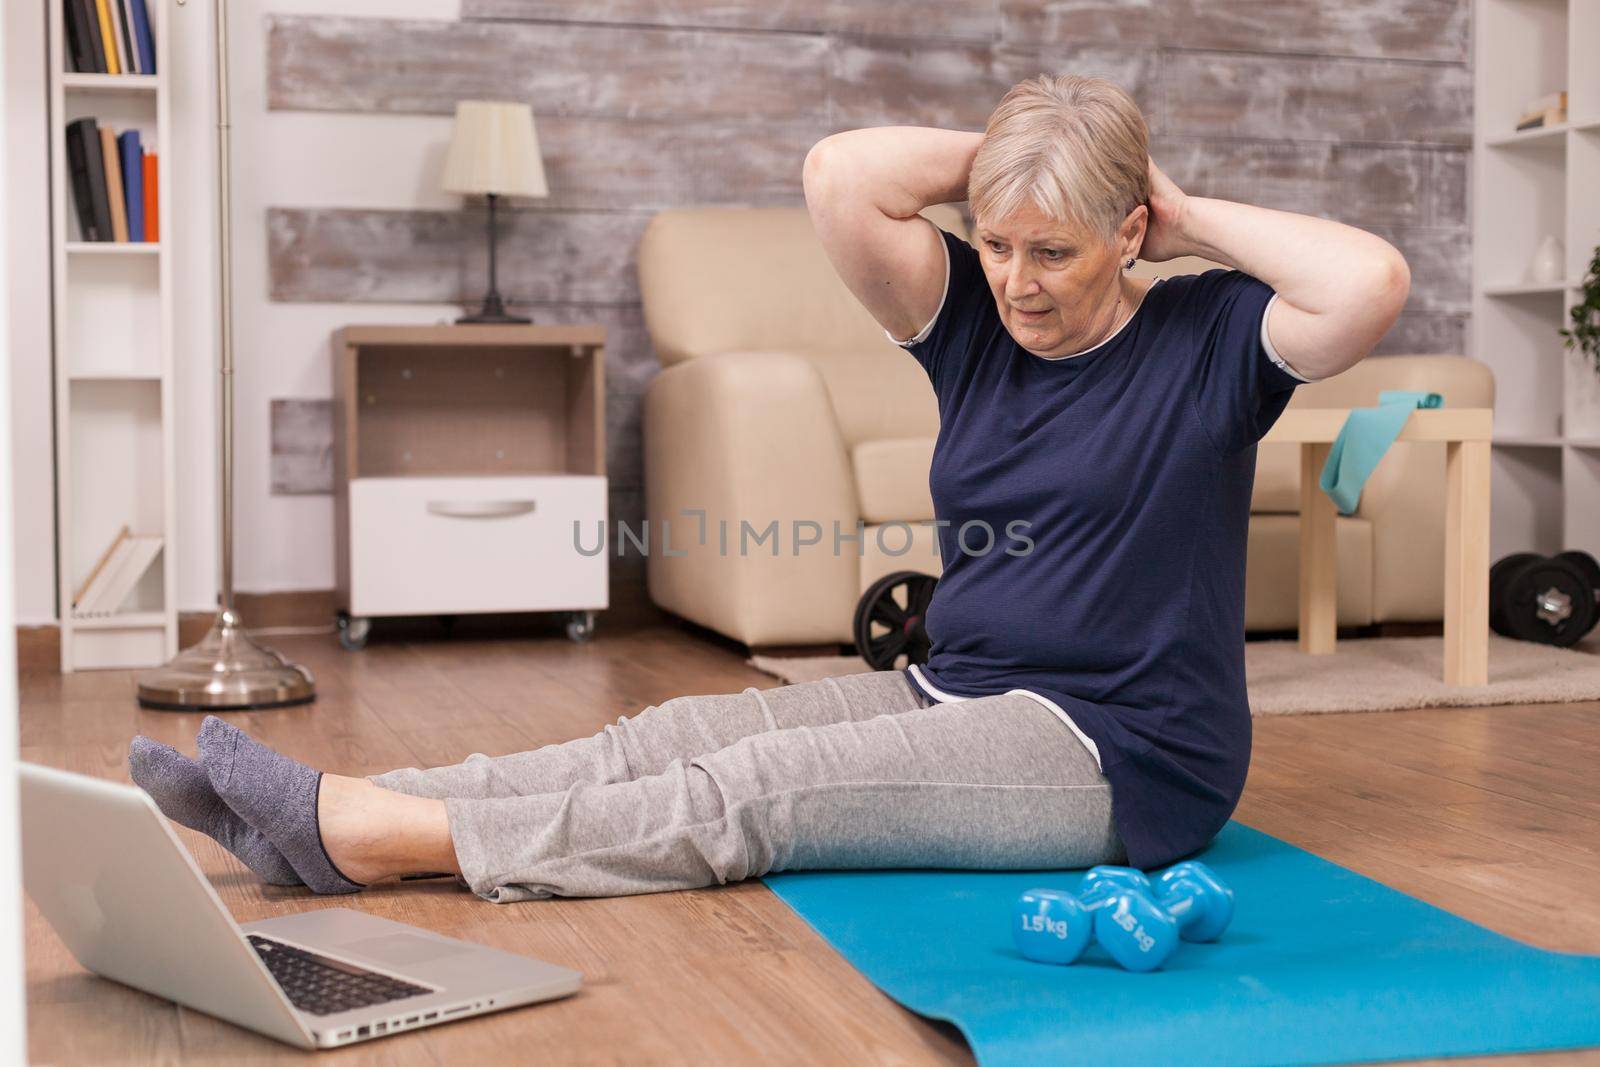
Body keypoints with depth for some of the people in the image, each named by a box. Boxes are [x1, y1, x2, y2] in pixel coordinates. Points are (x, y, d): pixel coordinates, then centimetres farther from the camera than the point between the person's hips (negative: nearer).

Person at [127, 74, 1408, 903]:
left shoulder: (1205, 338, -5)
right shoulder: (976, 323, 6)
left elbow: (1372, 281, -24)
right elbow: (840, 176, -6)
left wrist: (1192, 214, -12)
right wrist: (1014, 143, -1)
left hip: (1113, 758, -6)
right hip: (959, 698, 6)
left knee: (752, 790, -21)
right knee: (676, 734, -12)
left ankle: (376, 834, -26)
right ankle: (340, 810, -19)